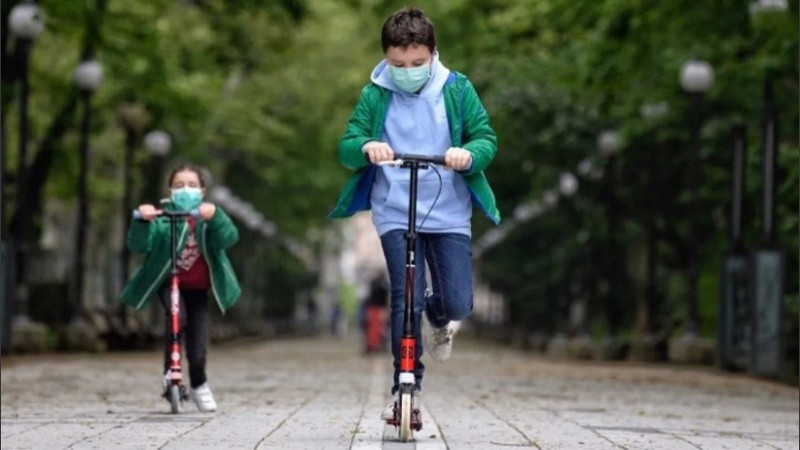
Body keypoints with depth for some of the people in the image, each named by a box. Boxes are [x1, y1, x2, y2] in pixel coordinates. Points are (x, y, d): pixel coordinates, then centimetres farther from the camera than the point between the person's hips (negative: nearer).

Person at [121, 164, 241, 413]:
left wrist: (215, 217, -45)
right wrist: (143, 221, -43)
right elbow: (138, 244, -23)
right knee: (177, 316, -33)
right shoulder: (163, 218, -10)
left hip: (197, 287, 2)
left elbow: (228, 238, -25)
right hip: (168, 282, -2)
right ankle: (170, 372, -14)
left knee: (197, 349, 0)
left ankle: (199, 385, 31)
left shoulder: (208, 217, -6)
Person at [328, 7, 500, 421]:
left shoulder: (457, 89, 0)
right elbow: (346, 148, -2)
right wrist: (365, 147, -27)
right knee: (406, 299, -10)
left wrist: (469, 154, -26)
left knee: (458, 303, -5)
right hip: (395, 214, 0)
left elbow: (486, 139, -2)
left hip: (449, 213, 0)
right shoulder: (374, 96, 1)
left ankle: (438, 316, 33)